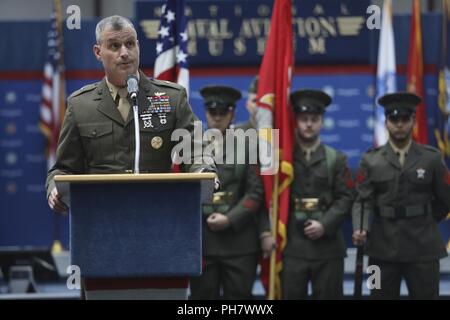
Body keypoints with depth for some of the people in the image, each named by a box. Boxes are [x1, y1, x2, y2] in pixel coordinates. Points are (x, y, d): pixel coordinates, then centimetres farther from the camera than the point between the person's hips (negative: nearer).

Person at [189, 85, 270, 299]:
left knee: (238, 297, 2)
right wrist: (204, 218, -8)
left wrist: (229, 219, -9)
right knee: (203, 297, 3)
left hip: (239, 240, 0)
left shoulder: (247, 148, 7)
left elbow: (255, 192, 0)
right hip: (201, 238, 0)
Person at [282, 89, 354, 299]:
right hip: (291, 245, 0)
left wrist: (324, 225, -10)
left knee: (328, 297, 3)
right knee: (290, 297, -1)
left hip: (327, 246, 1)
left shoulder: (336, 159, 8)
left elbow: (345, 198, 0)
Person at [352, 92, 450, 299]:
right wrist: (361, 229, -20)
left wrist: (424, 223, 10)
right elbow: (363, 201, -3)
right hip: (383, 248, 1)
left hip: (423, 247, 0)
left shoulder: (432, 158, 4)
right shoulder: (371, 160, 5)